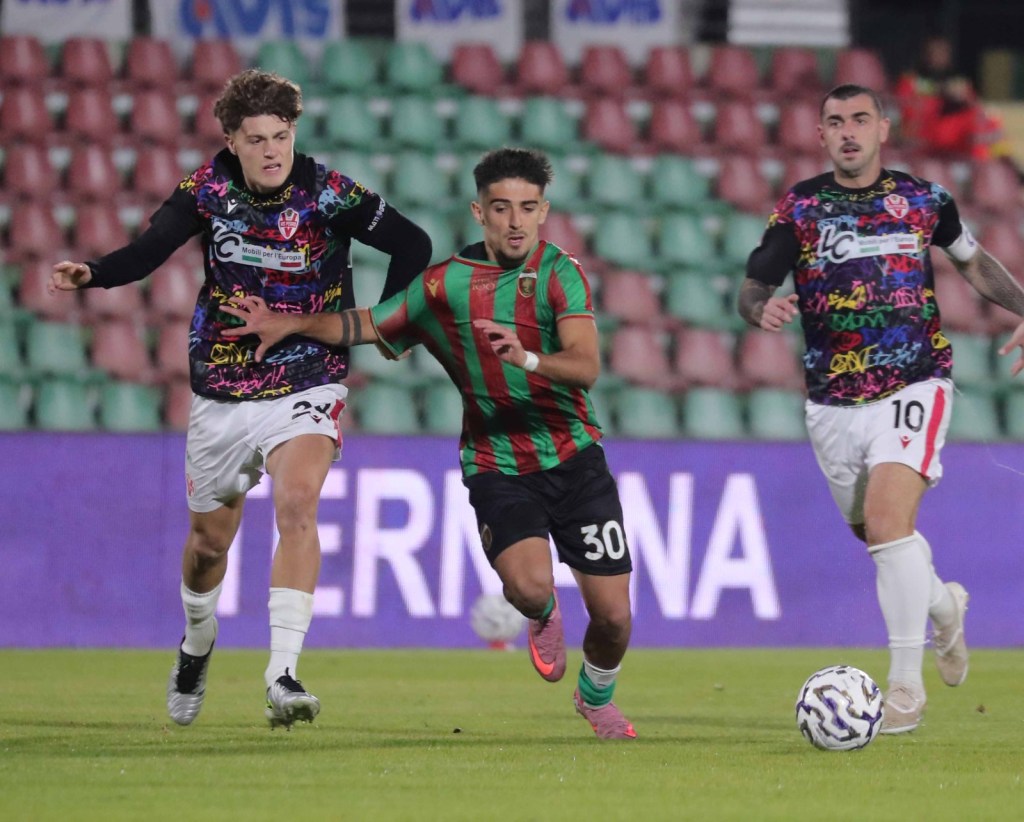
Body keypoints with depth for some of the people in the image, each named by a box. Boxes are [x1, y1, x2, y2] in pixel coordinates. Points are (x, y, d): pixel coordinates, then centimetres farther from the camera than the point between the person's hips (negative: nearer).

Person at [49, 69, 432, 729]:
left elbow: (413, 246, -5)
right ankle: (197, 646, 47)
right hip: (222, 394, 3)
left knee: (297, 502, -28)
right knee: (210, 538, 14)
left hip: (306, 386, -3)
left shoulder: (329, 193, -13)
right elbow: (150, 250, -10)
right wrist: (91, 274, -29)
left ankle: (283, 675, -32)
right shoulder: (211, 187, -6)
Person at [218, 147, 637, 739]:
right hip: (496, 466, 0)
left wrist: (529, 360, -39)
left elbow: (586, 366, -20)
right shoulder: (446, 285, 1)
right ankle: (544, 615, 12)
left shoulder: (561, 274, -7)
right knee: (528, 586, -28)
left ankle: (597, 697, 34)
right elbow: (367, 326, 14)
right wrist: (290, 324, 3)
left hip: (575, 459, 0)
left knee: (613, 615, -1)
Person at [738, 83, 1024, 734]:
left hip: (914, 386, -2)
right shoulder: (800, 208, 1)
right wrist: (763, 310, -21)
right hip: (834, 404, 2)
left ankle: (907, 686, -18)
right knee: (877, 536, 11)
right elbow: (751, 289, 2)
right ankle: (944, 603, 47)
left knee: (888, 519, -23)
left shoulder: (923, 199, 3)